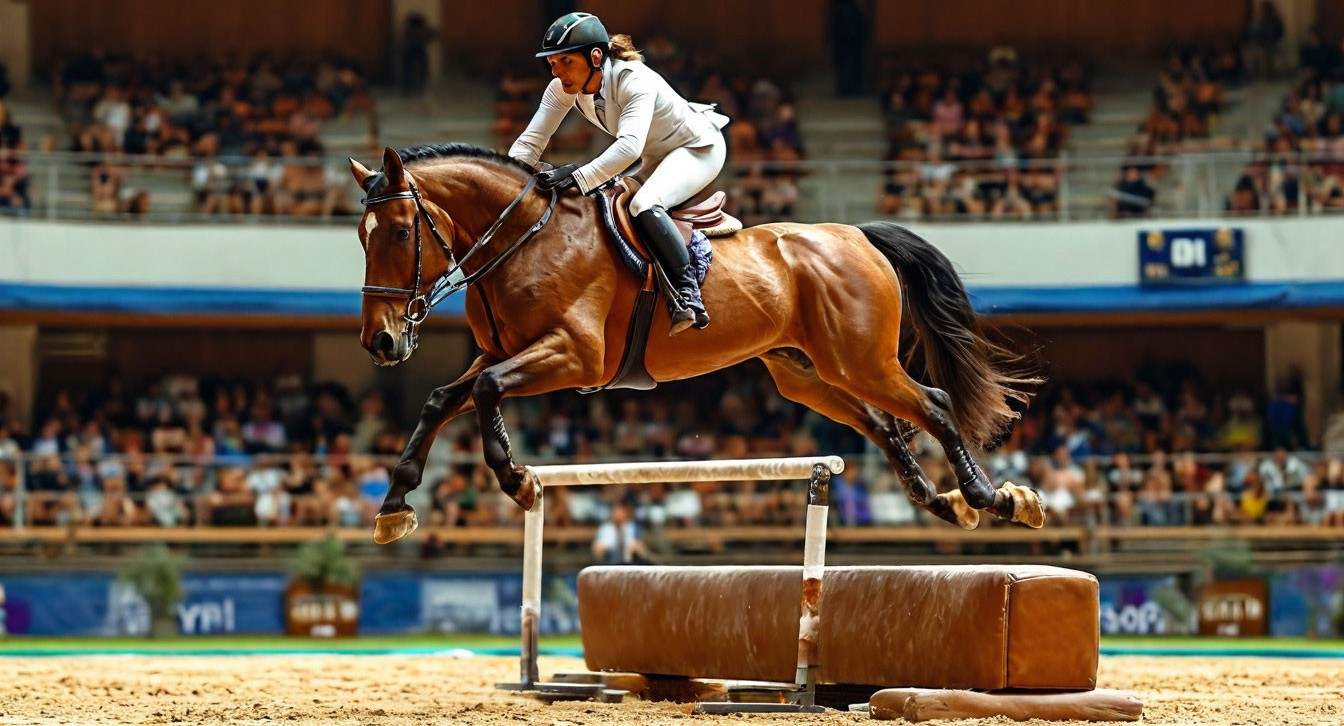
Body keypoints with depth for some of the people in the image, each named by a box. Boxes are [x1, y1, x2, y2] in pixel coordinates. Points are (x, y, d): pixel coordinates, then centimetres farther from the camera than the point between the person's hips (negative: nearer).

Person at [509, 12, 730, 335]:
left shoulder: (636, 81, -34)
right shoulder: (563, 89, -13)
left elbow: (630, 145, -48)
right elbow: (530, 142, -13)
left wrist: (579, 178, -56)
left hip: (700, 148, -9)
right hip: (657, 159, 9)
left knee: (643, 205, -32)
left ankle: (688, 291, -29)